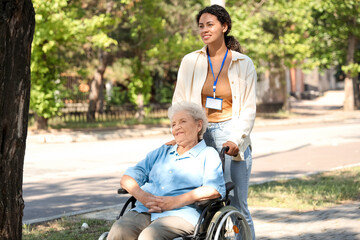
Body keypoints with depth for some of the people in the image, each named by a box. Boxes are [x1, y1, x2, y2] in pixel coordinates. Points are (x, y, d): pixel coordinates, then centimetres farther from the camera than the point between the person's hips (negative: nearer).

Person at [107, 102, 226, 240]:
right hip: (144, 211, 4)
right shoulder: (161, 152, 29)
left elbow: (214, 189, -6)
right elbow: (128, 178, 20)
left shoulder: (208, 155, 14)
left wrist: (176, 201, -15)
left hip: (180, 214, -4)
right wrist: (141, 195, -3)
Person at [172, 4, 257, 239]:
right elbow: (179, 103, 10)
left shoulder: (243, 63, 5)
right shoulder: (190, 61, 9)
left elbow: (249, 108, 2)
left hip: (231, 139, -1)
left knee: (237, 206, -2)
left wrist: (236, 140, -12)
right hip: (198, 138, 2)